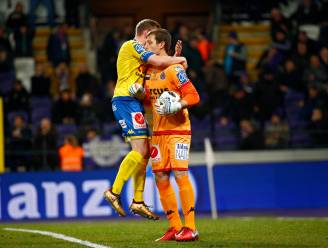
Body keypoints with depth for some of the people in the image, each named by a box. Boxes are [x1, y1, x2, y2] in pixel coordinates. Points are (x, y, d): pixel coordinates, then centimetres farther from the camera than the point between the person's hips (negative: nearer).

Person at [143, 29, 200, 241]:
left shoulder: (174, 69, -11)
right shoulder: (150, 71, 13)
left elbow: (193, 96, -14)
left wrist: (176, 107, -27)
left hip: (178, 130, -8)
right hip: (158, 132, 8)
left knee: (180, 174, -13)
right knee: (161, 179, 5)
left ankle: (190, 228, -9)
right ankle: (175, 227, 11)